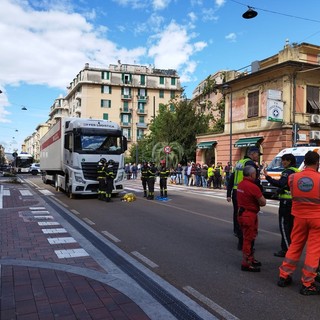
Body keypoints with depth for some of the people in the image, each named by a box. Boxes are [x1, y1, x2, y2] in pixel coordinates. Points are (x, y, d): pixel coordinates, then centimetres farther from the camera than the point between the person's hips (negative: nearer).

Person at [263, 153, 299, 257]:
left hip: (286, 201, -10)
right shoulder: (297, 171, 16)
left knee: (284, 225, -6)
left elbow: (281, 184, -29)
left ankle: (286, 249, -5)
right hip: (295, 201, 10)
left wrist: (267, 177, -30)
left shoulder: (288, 171, -14)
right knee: (291, 225, 18)